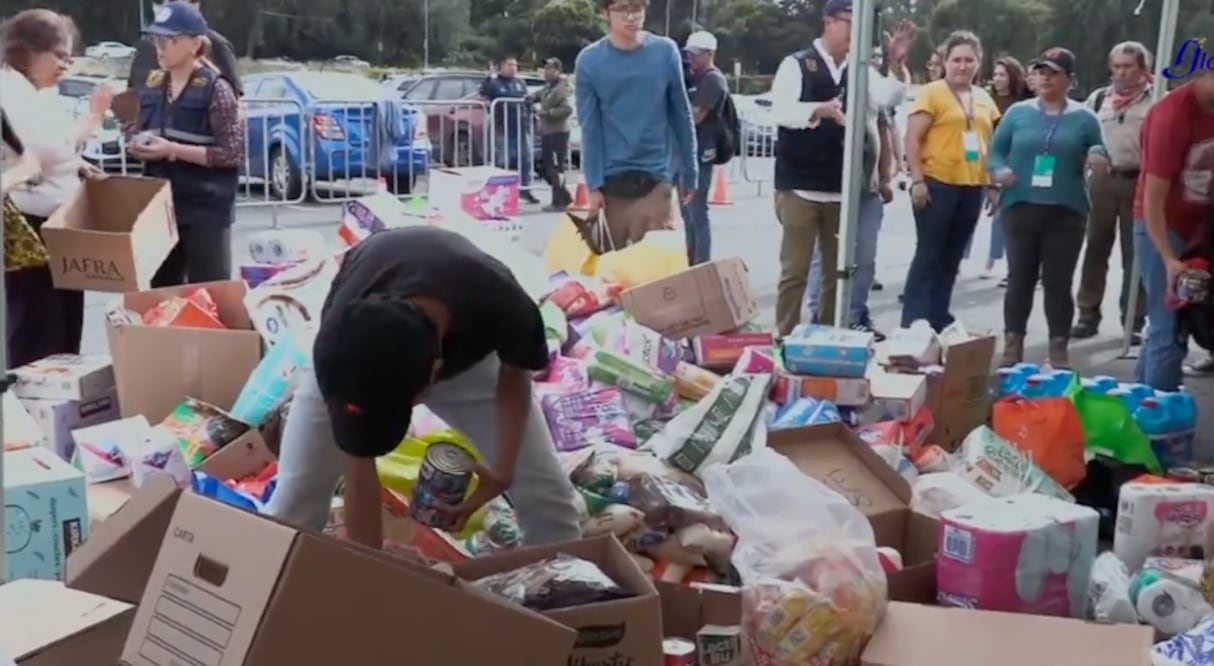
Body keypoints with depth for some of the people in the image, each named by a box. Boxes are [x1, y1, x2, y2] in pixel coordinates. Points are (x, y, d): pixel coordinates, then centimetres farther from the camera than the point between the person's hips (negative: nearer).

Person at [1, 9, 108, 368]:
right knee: (37, 330, -5)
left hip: (57, 221, 10)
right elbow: (48, 150, -24)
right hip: (29, 226, -10)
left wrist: (79, 165, 7)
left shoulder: (38, 92, 15)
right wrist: (92, 115, -15)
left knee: (66, 322, 16)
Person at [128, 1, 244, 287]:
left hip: (205, 209, -6)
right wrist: (138, 145, -3)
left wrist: (172, 150, -20)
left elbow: (233, 152, -15)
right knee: (160, 290, 13)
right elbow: (141, 135, 21)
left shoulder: (215, 88, -10)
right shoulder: (152, 86, 9)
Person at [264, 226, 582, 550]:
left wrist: (504, 470, -24)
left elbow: (515, 373, -15)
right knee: (296, 498, -11)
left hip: (466, 354, 1)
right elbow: (359, 475, -29)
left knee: (546, 490, -6)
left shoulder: (500, 309, -42)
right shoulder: (339, 343, -41)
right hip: (353, 355, 0)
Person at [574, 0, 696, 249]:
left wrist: (690, 173, 7)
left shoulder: (666, 52, -1)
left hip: (656, 178, 0)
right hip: (611, 181, 0)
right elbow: (589, 128, -3)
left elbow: (682, 117, 5)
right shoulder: (589, 61, -3)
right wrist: (594, 185, -8)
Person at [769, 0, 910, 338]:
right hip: (800, 187, -5)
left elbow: (888, 97, -3)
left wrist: (896, 66, -18)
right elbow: (781, 109, -17)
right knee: (795, 270, -1)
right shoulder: (797, 64, -3)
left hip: (842, 190, 5)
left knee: (838, 271, 10)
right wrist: (820, 110, -33)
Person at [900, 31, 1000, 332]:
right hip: (937, 185, -6)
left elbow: (992, 143, 21)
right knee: (928, 255, -4)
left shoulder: (984, 99, 14)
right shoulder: (931, 93, -5)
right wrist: (917, 180, -17)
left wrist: (993, 183, 14)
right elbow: (912, 138, -10)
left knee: (952, 258, 12)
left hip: (972, 188, 6)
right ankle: (912, 323, 1)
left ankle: (939, 319, 21)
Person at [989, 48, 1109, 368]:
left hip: (1066, 212, -1)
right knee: (1019, 277, 6)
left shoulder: (1084, 118, 6)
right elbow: (996, 151, 6)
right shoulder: (1018, 112, 7)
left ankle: (1059, 347, 11)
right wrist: (1000, 172, -14)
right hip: (1020, 207, 1)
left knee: (1059, 281, 3)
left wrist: (1098, 162, -16)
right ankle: (1013, 344, 15)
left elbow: (1101, 160, 8)